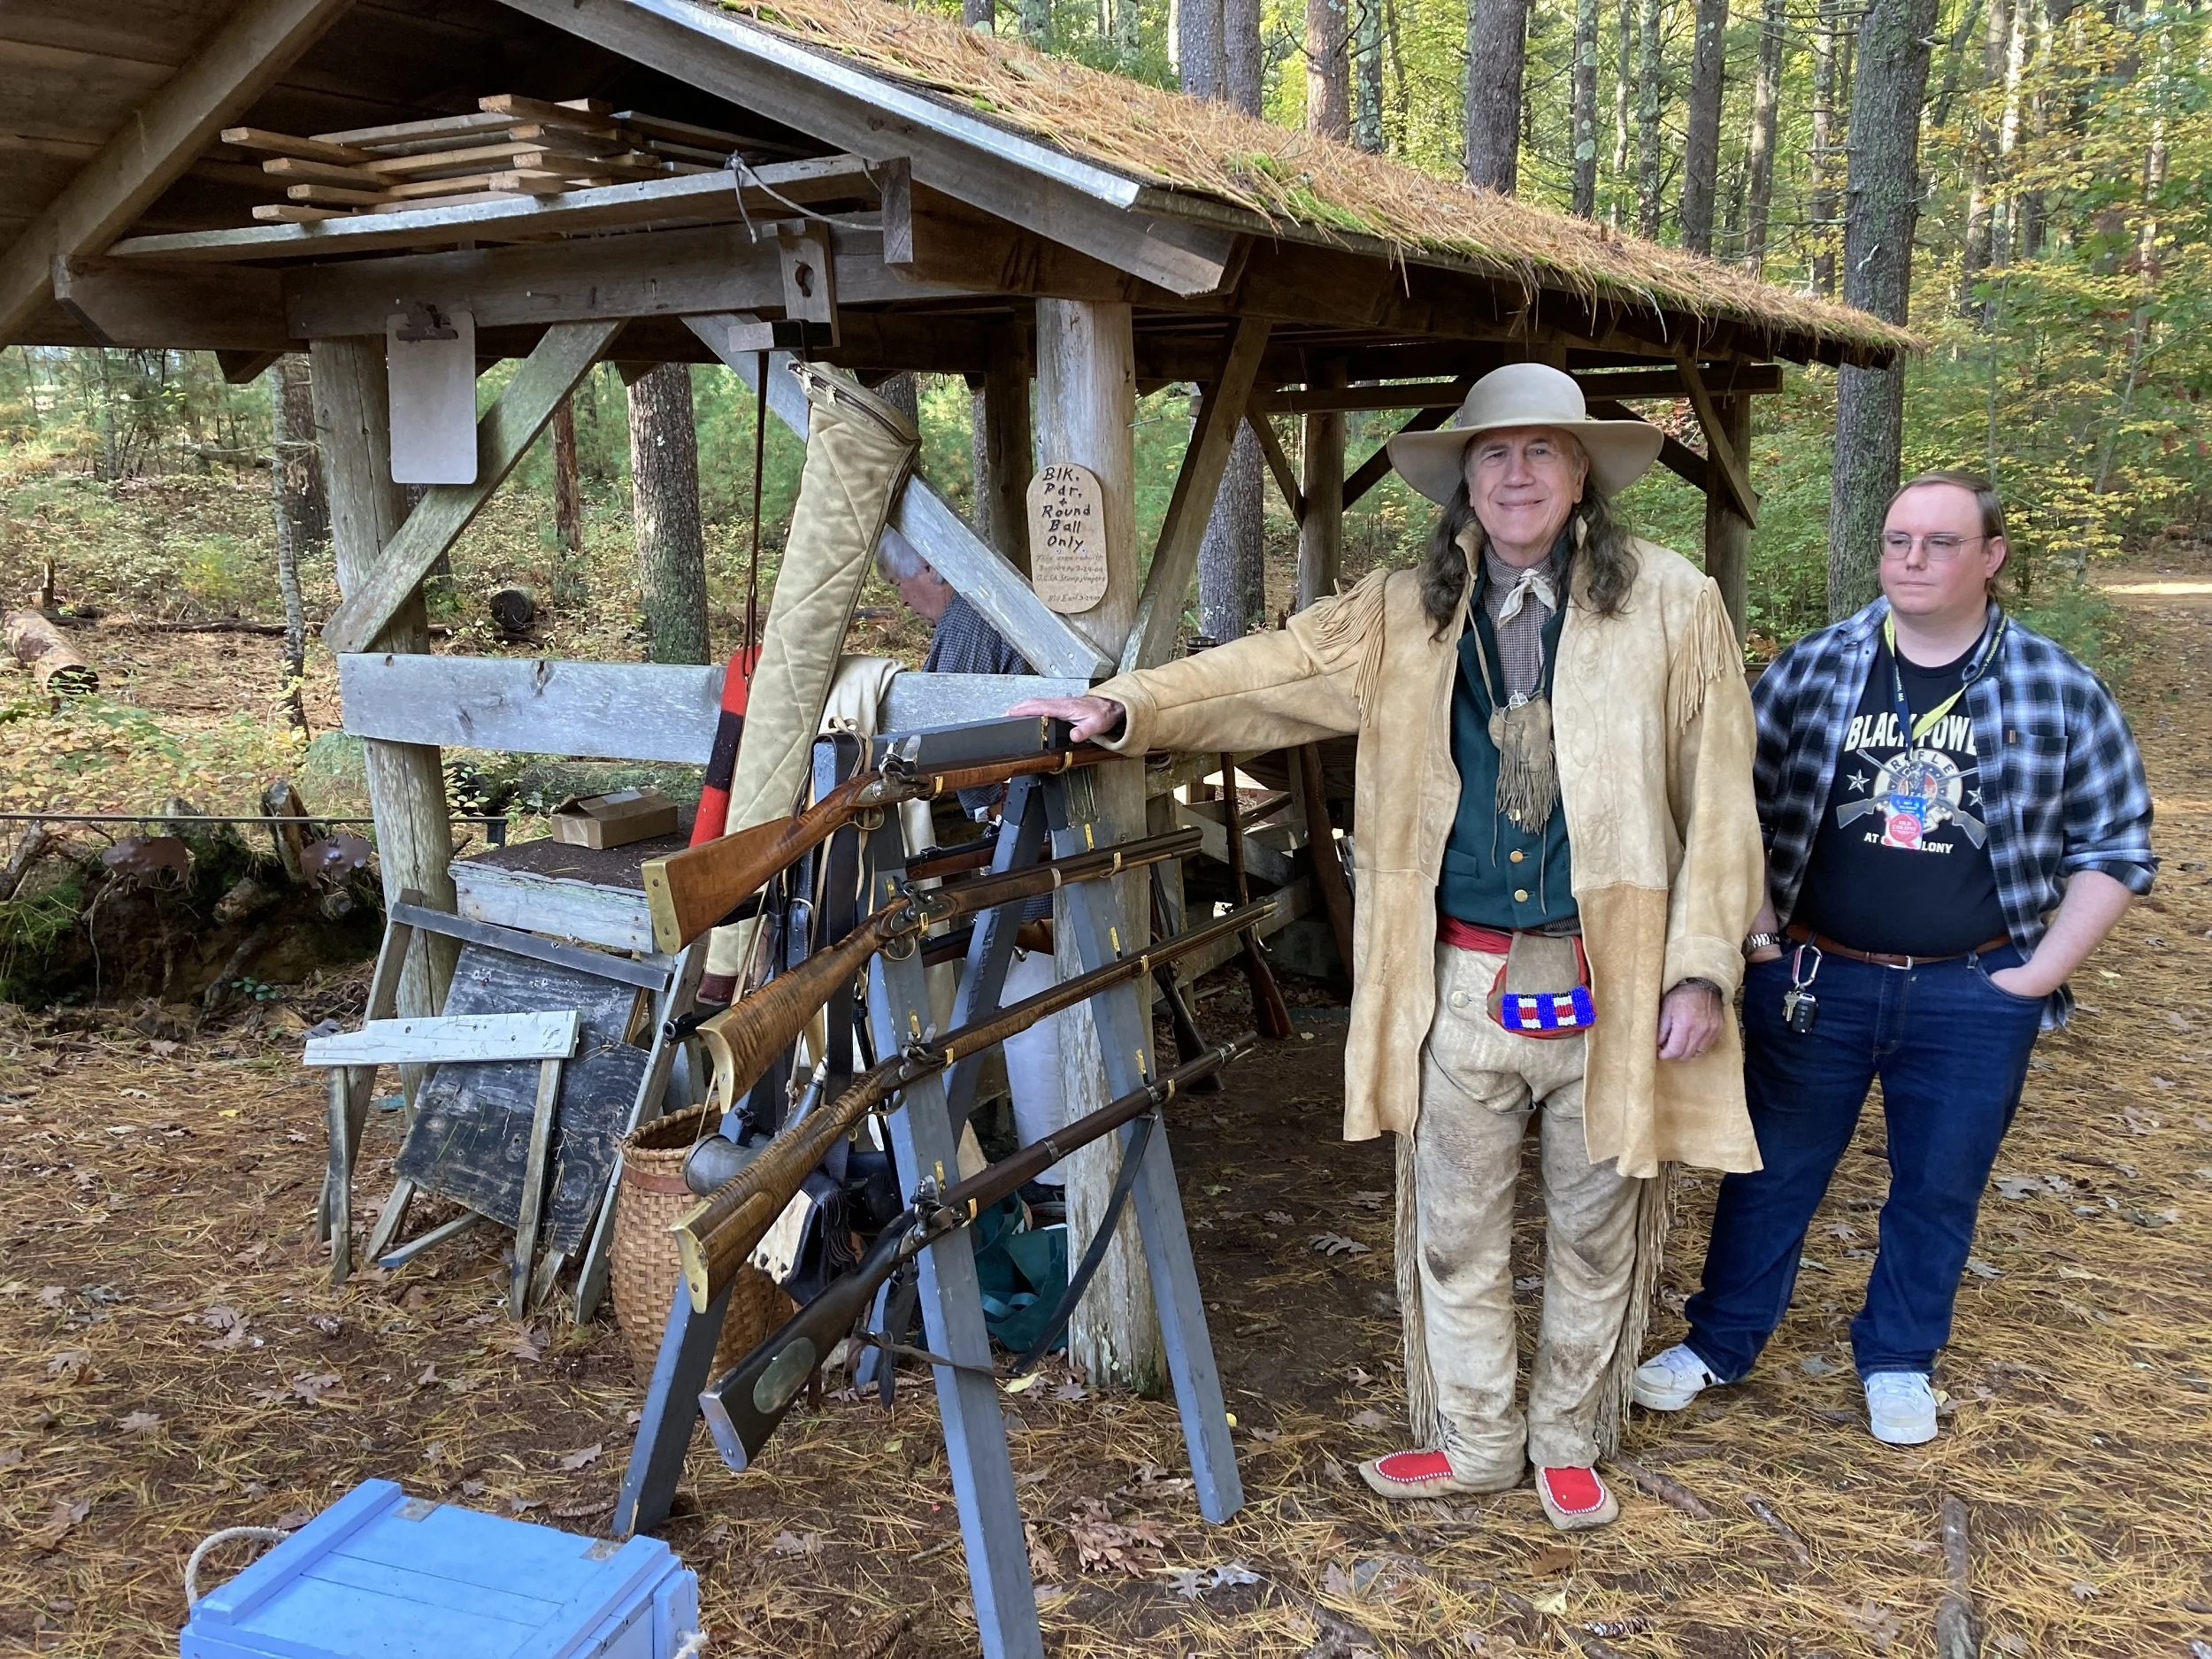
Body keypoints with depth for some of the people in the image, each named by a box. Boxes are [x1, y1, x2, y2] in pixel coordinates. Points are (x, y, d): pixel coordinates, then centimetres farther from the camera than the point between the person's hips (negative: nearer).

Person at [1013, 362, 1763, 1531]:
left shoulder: (1672, 604, -1)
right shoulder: (1405, 614, 7)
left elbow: (1717, 806, -2)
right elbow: (1269, 674, 5)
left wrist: (1702, 967, -7)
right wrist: (1126, 710, -8)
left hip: (1612, 984, -2)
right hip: (1462, 982, 2)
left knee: (1593, 1230, 13)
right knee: (1453, 1230, 12)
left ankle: (1566, 1445, 35)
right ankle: (1476, 1442, 33)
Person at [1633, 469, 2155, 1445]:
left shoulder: (2061, 692, -4)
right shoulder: (1812, 669, -3)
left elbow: (2115, 843, 3)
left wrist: (2041, 972, -4)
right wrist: (1759, 932, -4)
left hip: (1972, 998, 0)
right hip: (1816, 981, 0)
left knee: (1938, 1190, 14)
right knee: (1773, 1172, 11)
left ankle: (1898, 1358, 35)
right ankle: (1719, 1342, 28)